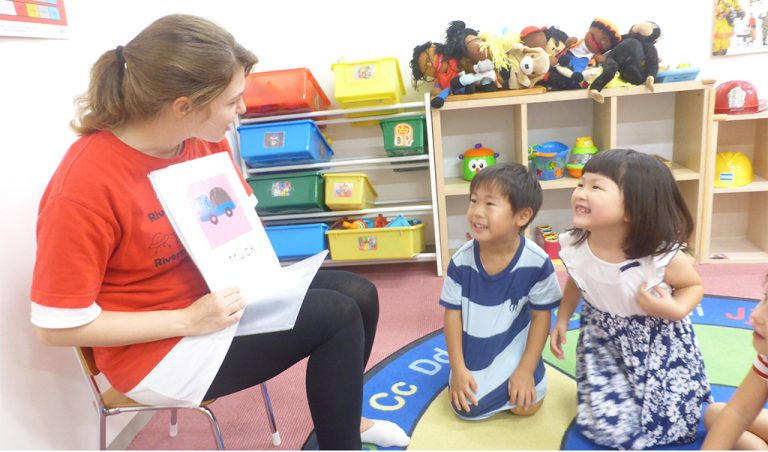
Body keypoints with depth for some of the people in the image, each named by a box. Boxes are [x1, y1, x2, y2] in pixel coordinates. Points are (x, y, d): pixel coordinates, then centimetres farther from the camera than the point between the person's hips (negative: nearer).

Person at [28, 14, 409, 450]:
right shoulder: (85, 183, -27)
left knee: (359, 294, 1)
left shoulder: (206, 139, -9)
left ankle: (344, 414, 26)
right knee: (337, 316, -16)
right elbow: (58, 325, -21)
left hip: (217, 290, 7)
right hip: (156, 346, -7)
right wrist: (189, 321, -24)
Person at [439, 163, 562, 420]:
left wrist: (526, 370, -12)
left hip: (514, 348, 0)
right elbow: (452, 313, -9)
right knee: (467, 408, -8)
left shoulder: (536, 262, -22)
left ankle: (512, 377, 22)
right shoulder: (461, 261, -19)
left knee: (526, 405, -10)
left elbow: (541, 317, -11)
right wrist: (458, 368, -12)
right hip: (474, 352, 1)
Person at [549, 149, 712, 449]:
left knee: (671, 427, 4)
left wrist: (676, 310, -29)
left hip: (658, 343, -1)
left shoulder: (662, 256, -30)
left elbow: (695, 286, -9)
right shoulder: (573, 247, -19)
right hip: (603, 340, 2)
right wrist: (562, 319, 0)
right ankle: (627, 391, 28)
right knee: (609, 429, -2)